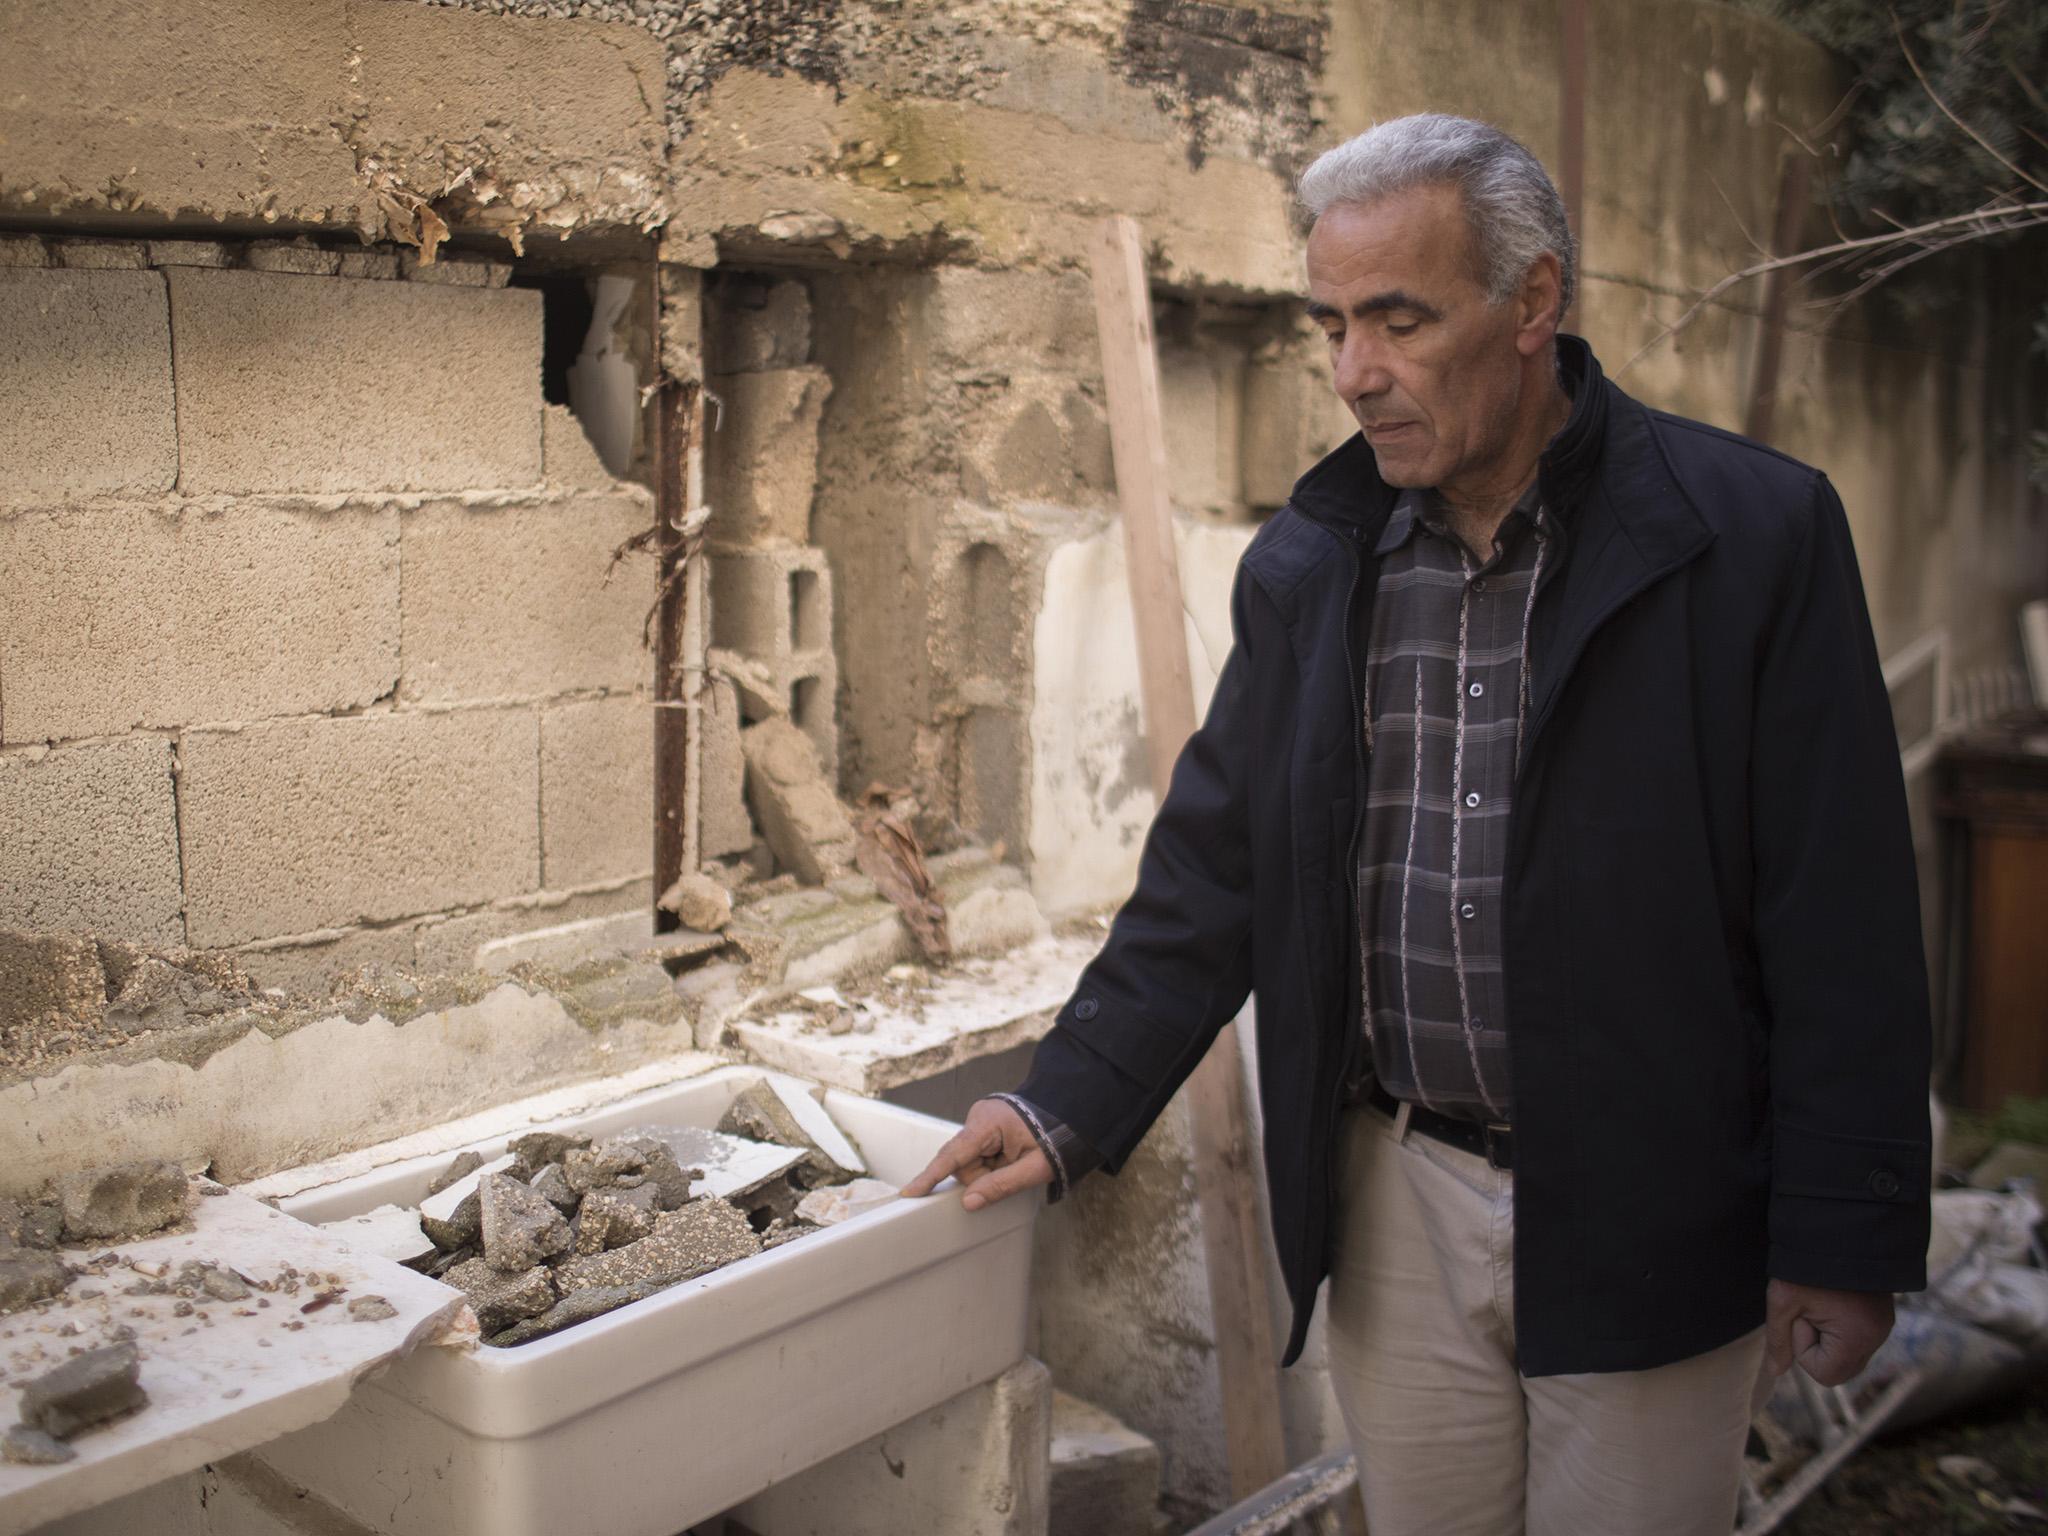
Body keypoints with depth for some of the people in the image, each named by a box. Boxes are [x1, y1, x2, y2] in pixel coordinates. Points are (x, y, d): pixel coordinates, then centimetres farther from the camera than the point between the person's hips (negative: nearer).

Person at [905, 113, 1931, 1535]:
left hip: (1650, 1227, -3)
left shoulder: (1757, 534, -9)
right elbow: (1213, 873, 7)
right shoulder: (1305, 566, 3)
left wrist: (1844, 1241, -9)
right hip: (1397, 1203, 4)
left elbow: (1843, 921, -9)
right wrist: (1068, 1108, 0)